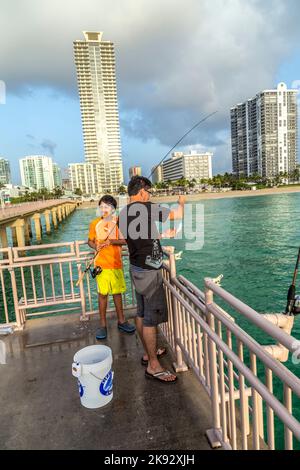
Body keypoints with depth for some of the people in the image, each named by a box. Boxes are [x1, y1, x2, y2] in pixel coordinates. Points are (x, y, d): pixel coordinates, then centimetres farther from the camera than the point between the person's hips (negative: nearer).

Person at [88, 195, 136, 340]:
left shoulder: (119, 222, -1)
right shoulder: (95, 223, 1)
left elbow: (125, 240, -6)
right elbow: (90, 241, 10)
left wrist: (111, 241, -19)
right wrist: (95, 246, -10)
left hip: (116, 263, 0)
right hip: (101, 264, 0)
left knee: (117, 292, 12)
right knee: (102, 293, 3)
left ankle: (121, 321, 27)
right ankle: (103, 324, 17)